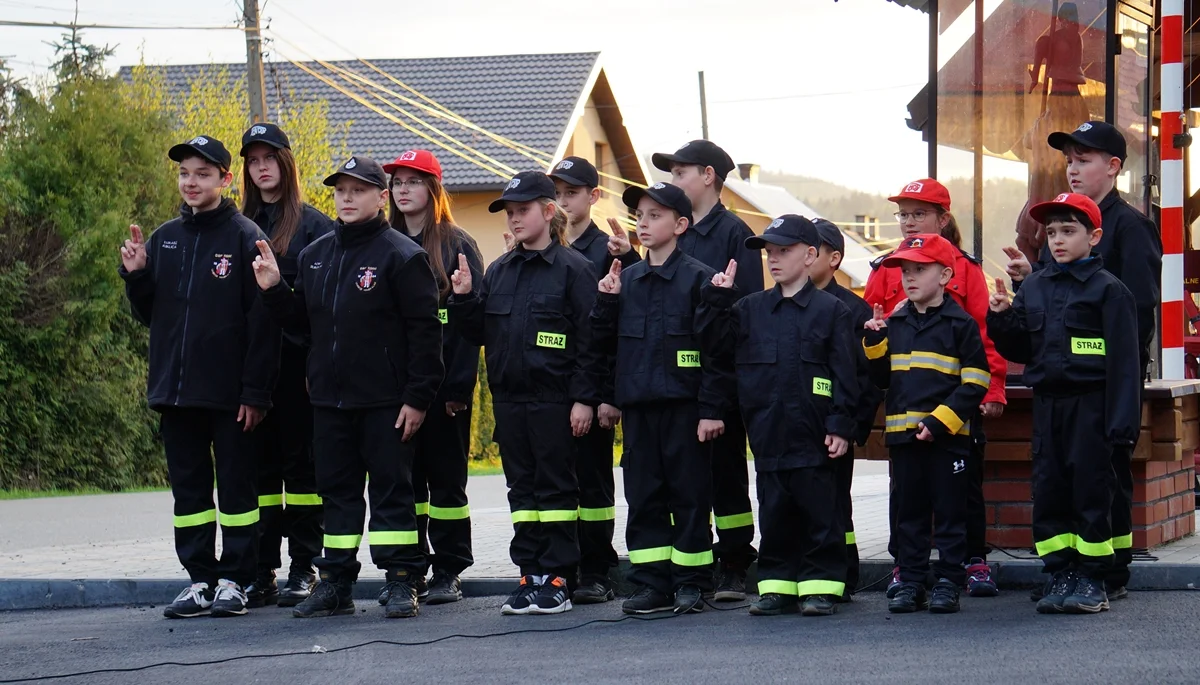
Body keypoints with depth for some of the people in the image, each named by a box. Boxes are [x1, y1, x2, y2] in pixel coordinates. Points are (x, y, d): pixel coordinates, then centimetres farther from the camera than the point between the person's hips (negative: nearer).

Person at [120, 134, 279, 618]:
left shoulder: (245, 238, -5)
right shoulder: (164, 239, 12)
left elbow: (262, 320, -9)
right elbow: (148, 314, 18)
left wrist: (256, 390, -15)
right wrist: (136, 276, -2)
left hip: (229, 392, -6)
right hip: (175, 389, 6)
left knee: (236, 484, 1)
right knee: (188, 486, 8)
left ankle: (234, 580, 6)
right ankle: (199, 579, 14)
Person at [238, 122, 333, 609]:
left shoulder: (312, 224, 1)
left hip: (298, 360, -4)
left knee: (301, 460, -1)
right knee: (259, 462, 5)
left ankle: (304, 569, 3)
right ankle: (261, 572, 9)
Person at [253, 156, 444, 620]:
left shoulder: (401, 256, -7)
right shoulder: (315, 256, 13)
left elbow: (425, 331, -10)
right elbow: (302, 322, 19)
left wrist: (417, 397, -15)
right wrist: (274, 289, 1)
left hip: (385, 402, -6)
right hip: (329, 399, 6)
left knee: (391, 489, -2)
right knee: (337, 490, 10)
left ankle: (402, 582, 3)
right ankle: (335, 582, 16)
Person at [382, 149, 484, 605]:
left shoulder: (457, 246, 0)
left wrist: (459, 385, -14)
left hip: (442, 383, -4)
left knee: (446, 476, 2)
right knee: (404, 477, 5)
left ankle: (448, 572, 7)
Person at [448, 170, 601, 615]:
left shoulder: (573, 269, -5)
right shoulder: (498, 272, 13)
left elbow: (590, 340, -8)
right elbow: (478, 334, 15)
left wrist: (584, 399, -13)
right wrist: (464, 298, -2)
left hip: (554, 400, -6)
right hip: (509, 398, 6)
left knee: (556, 486, -1)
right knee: (521, 486, 8)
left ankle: (557, 578, 3)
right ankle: (530, 574, 13)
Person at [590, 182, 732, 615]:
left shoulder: (698, 279, -5)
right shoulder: (627, 280, 12)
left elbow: (716, 348, -8)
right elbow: (607, 343, 14)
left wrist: (712, 409, -12)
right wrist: (607, 301, -1)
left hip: (684, 407, -6)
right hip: (638, 406, 6)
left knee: (689, 495, 1)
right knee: (643, 497, 6)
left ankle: (690, 584, 8)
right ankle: (651, 584, 12)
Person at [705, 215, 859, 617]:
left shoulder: (830, 310, 0)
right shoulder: (750, 309, 12)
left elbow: (845, 373, -3)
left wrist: (841, 425, -9)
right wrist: (718, 299, -4)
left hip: (813, 436, -4)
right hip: (768, 433, 4)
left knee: (819, 515, 1)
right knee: (774, 516, 8)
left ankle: (822, 586, 7)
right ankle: (777, 586, 15)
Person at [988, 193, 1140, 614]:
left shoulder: (1108, 290, -5)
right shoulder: (1033, 288, 12)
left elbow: (1123, 360, -9)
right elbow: (1019, 351, 16)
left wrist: (1122, 422, -13)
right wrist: (1002, 318, -3)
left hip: (1090, 405, -6)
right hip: (1047, 403, 6)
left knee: (1091, 490, -2)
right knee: (1049, 490, 6)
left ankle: (1092, 579, 5)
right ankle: (1059, 575, 14)